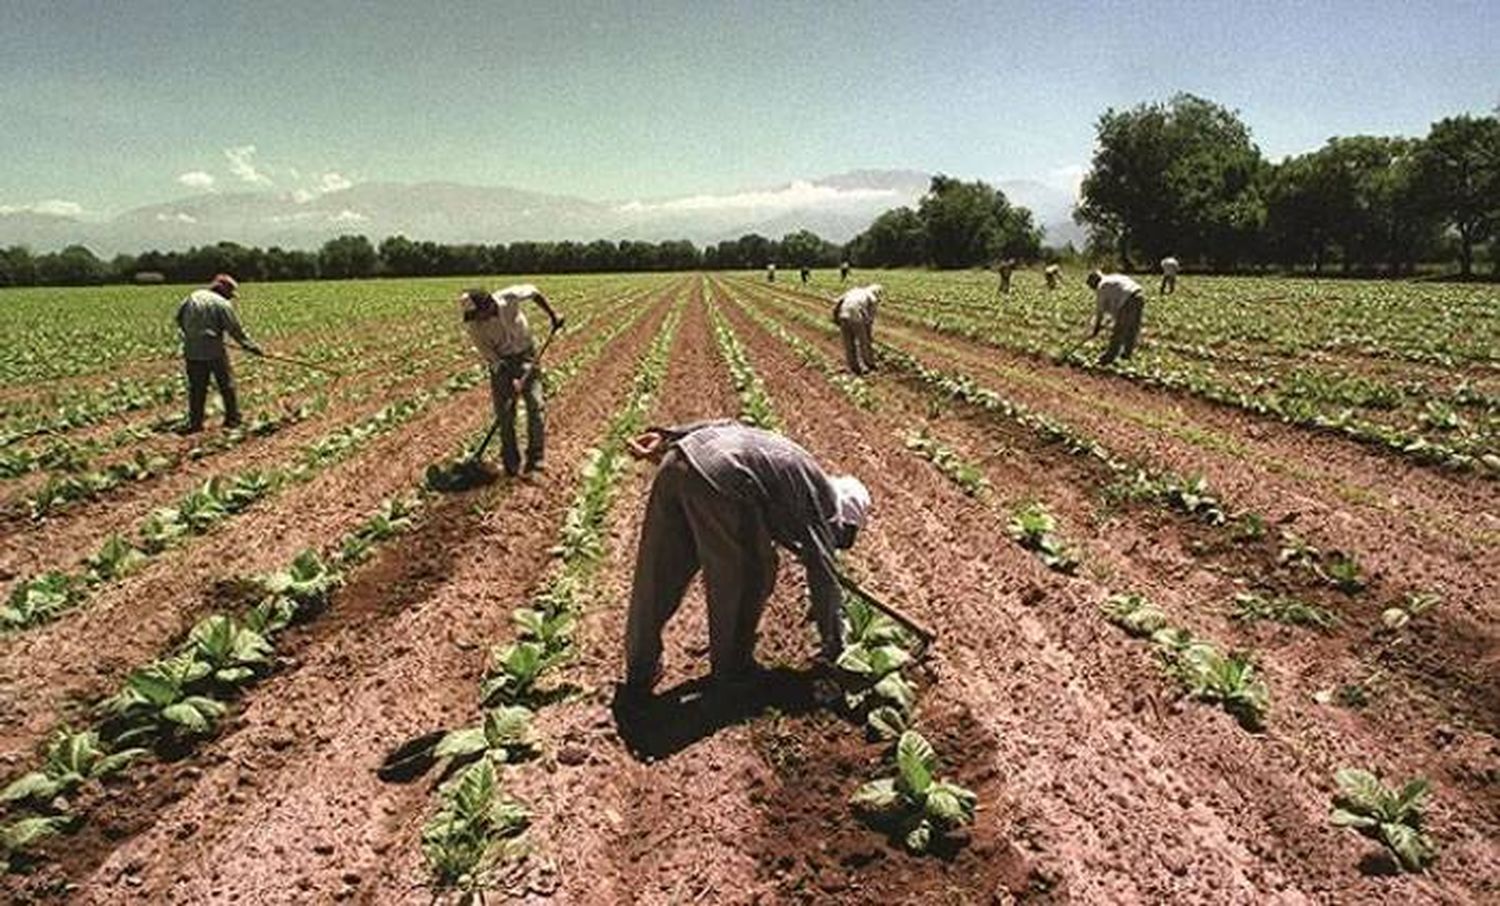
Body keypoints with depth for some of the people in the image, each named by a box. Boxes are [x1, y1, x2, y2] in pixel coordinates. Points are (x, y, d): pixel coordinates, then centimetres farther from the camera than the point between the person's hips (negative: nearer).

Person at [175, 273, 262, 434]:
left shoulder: (193, 297, 9)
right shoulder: (222, 304, -8)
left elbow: (179, 318, 15)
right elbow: (236, 330, -9)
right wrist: (252, 347, -4)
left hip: (192, 350, 5)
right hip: (214, 350, -5)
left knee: (196, 387, 11)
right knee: (226, 384, 9)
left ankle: (194, 422, 11)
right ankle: (233, 418, 14)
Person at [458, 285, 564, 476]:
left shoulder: (509, 297, -24)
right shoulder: (473, 326, -21)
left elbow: (533, 291, -3)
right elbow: (487, 355, -17)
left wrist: (552, 315, -4)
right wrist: (511, 380, -25)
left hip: (525, 354, 0)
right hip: (501, 361, 0)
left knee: (534, 406, -5)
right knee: (504, 412, -2)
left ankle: (535, 459, 3)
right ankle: (511, 463, 10)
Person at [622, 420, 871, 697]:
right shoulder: (822, 504, 14)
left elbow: (724, 425, 24)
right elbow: (824, 580, 15)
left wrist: (665, 438, 18)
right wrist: (835, 650, 27)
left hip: (679, 457, 8)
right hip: (719, 479, -8)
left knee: (657, 577, 18)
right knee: (751, 578, 16)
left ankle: (639, 674, 33)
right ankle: (731, 670, 32)